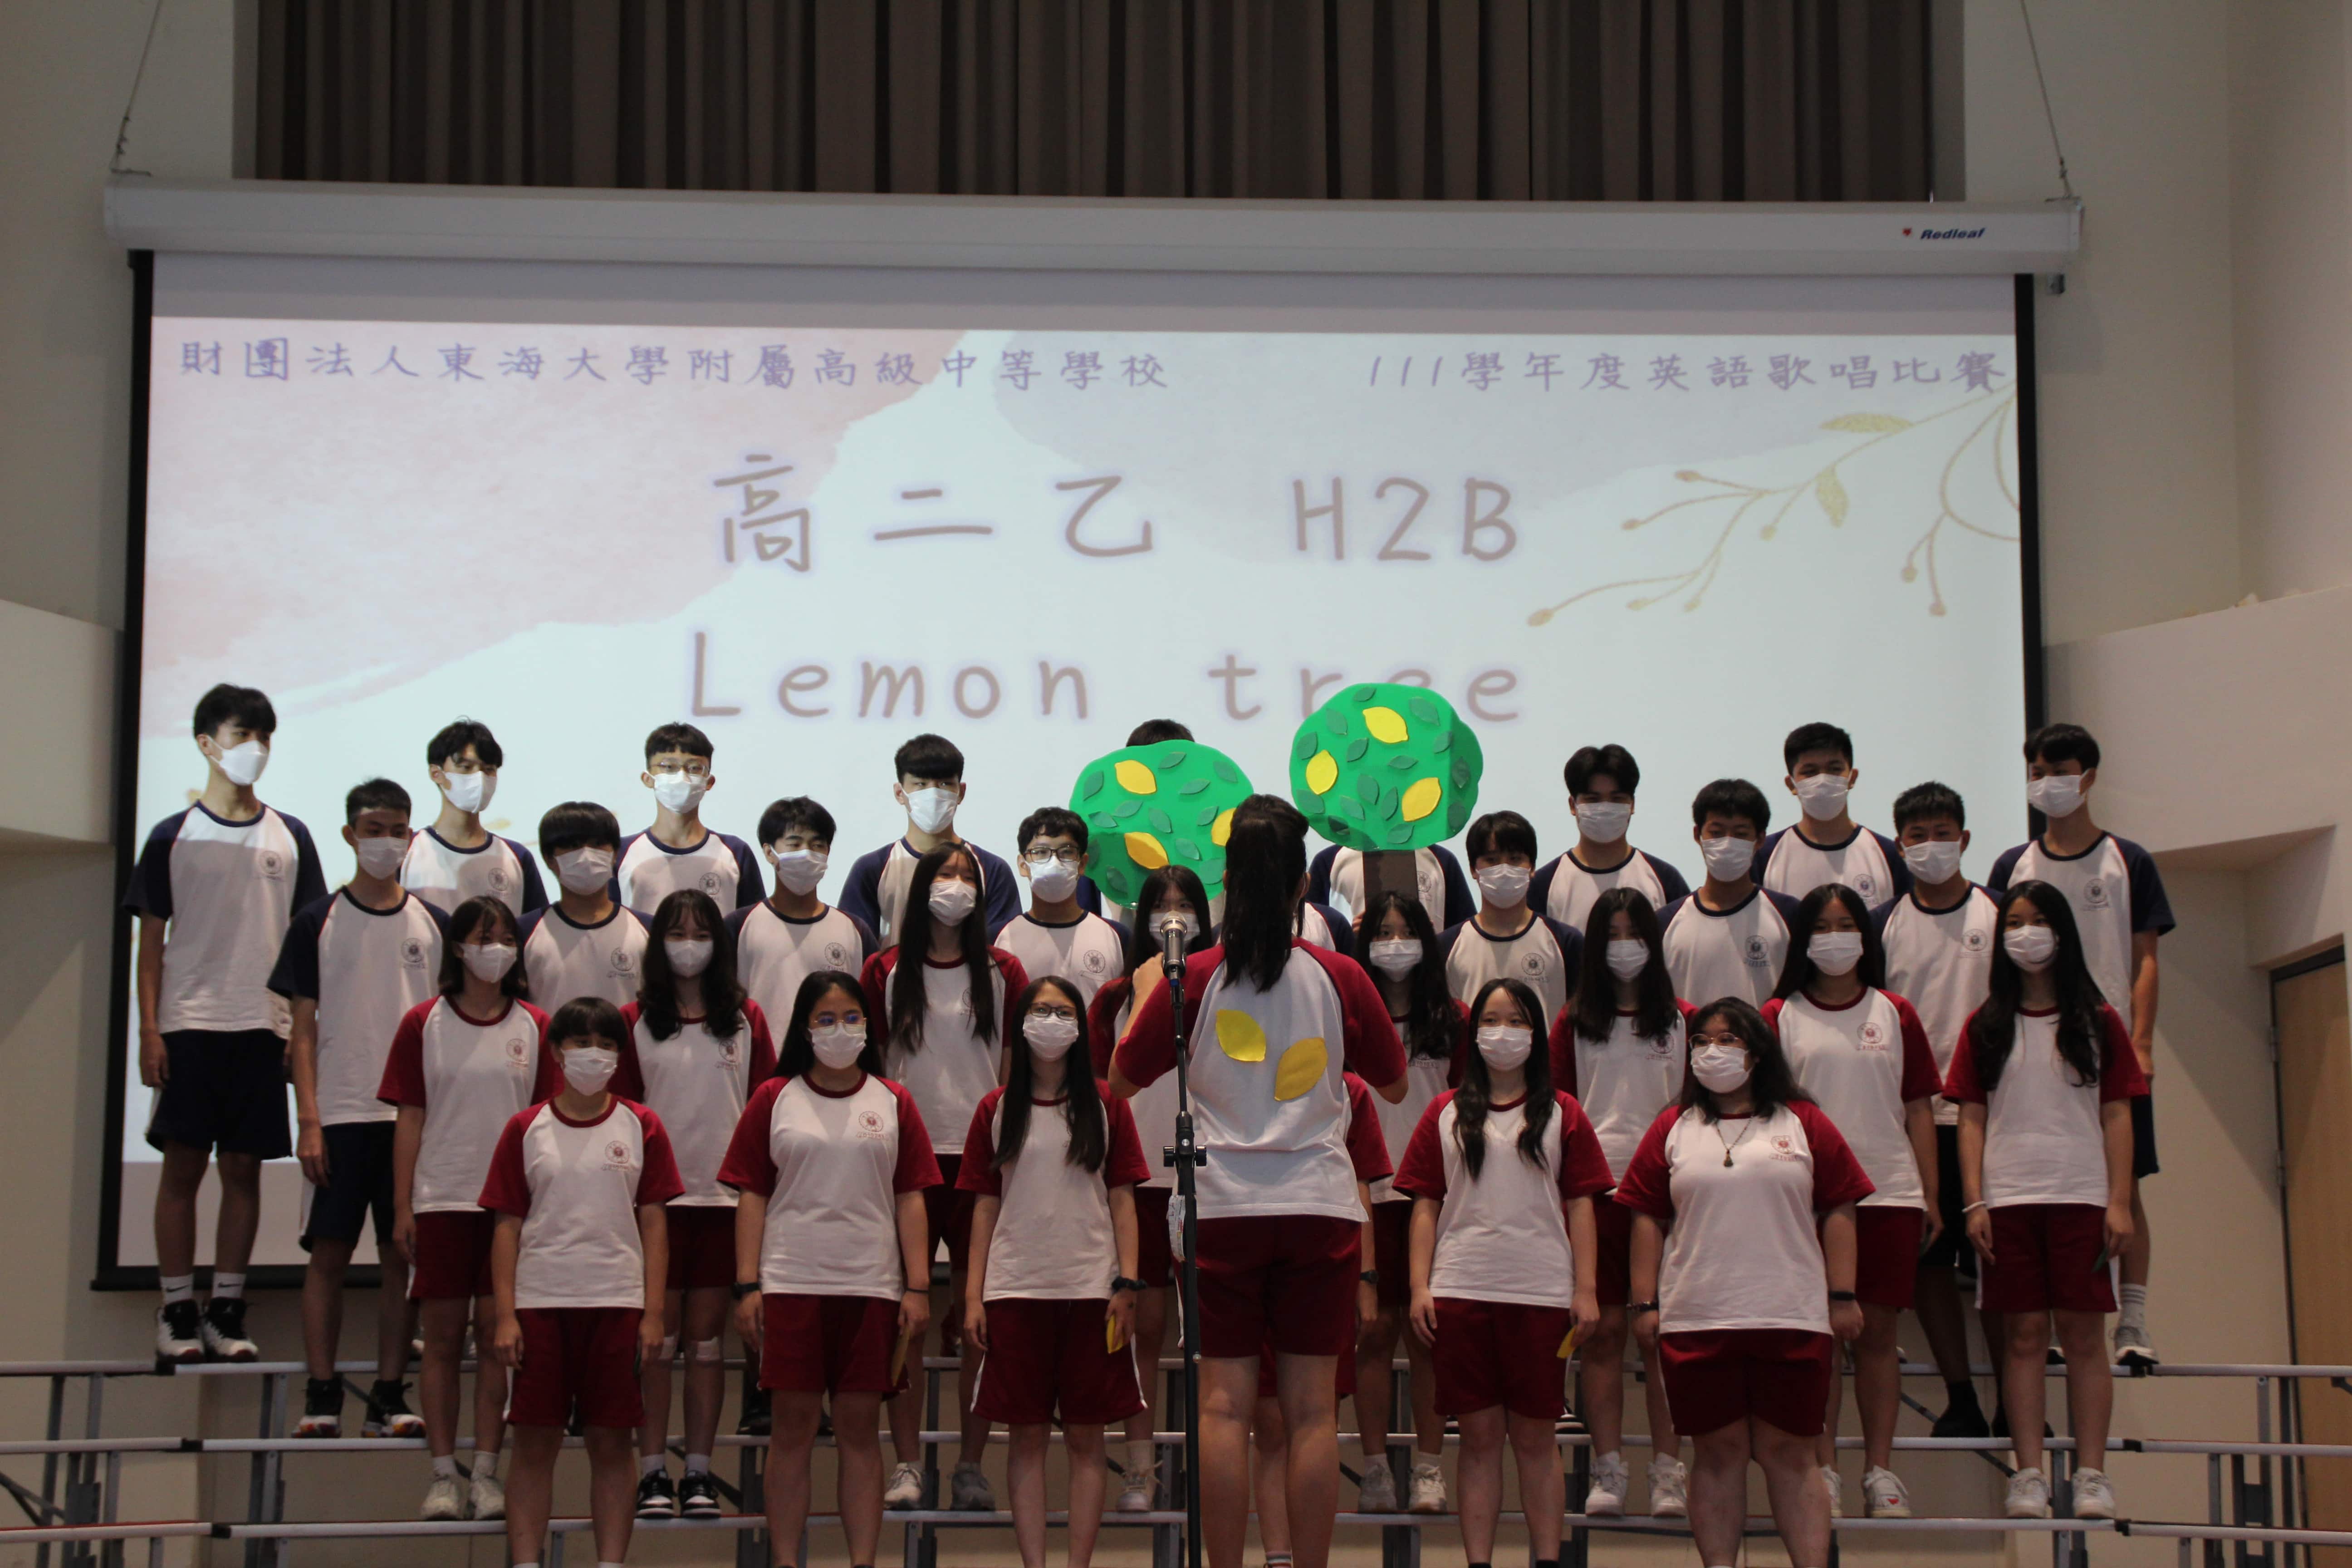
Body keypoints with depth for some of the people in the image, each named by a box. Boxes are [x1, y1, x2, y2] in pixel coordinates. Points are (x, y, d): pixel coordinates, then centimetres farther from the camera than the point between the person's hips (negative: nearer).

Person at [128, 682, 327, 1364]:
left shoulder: (289, 837, 10)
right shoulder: (174, 836, 4)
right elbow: (152, 939, 4)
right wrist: (149, 1030, -4)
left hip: (262, 1026, 2)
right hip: (188, 1024, -2)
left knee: (244, 1167, 3)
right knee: (183, 1163, -2)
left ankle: (226, 1313, 8)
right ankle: (177, 1312, 4)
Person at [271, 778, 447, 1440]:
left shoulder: (431, 924, 9)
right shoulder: (318, 922, 3)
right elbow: (304, 1028, 1)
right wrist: (308, 1122, -6)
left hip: (413, 1116, 2)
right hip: (340, 1114, -2)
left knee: (400, 1254, 3)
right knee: (328, 1252, -1)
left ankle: (389, 1397, 8)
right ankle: (321, 1396, 4)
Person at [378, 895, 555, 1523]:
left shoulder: (533, 1027, 6)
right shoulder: (424, 1024, 4)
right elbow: (410, 1118, 4)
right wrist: (402, 1206, -1)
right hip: (442, 1202, -1)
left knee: (499, 1332, 0)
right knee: (442, 1335, 1)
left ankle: (487, 1471, 7)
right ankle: (443, 1474, 7)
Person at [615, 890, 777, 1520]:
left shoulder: (746, 1018, 7)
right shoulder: (635, 1020, 4)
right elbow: (619, 1109, 4)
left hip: (725, 1192, 1)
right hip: (656, 1195, -1)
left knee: (708, 1335, 5)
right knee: (658, 1335, 0)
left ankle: (699, 1472, 10)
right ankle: (652, 1473, 5)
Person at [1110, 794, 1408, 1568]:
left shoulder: (1193, 979, -4)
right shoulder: (1339, 978, -1)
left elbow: (1121, 1081, 7)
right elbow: (1394, 1085, 11)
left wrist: (1145, 990, 19)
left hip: (1222, 1210, 0)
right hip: (1319, 1209, 1)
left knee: (1224, 1407, 1)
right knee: (1312, 1410, 2)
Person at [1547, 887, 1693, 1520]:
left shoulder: (1681, 1021, 10)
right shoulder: (1574, 1024, 10)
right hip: (1595, 1189, 0)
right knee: (1602, 1331, 0)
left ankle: (1669, 1471, 3)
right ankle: (1609, 1470, 5)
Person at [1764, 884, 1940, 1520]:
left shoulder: (1895, 1014, 10)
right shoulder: (1781, 1017, 5)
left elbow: (1919, 1110, 11)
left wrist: (1931, 1195, 7)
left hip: (1889, 1192, 1)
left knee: (1878, 1331, 3)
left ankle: (1880, 1469, 9)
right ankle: (1825, 1469, 6)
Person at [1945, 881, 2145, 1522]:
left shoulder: (2098, 1023, 7)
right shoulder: (1986, 1028, 9)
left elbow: (2116, 1116, 5)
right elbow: (1972, 1119, 7)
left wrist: (2119, 1202, -4)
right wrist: (1974, 1201, -2)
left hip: (2081, 1197, -1)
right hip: (2008, 1199, 1)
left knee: (2083, 1334, -1)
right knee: (2025, 1334, 1)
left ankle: (2091, 1474, 2)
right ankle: (2029, 1475, 4)